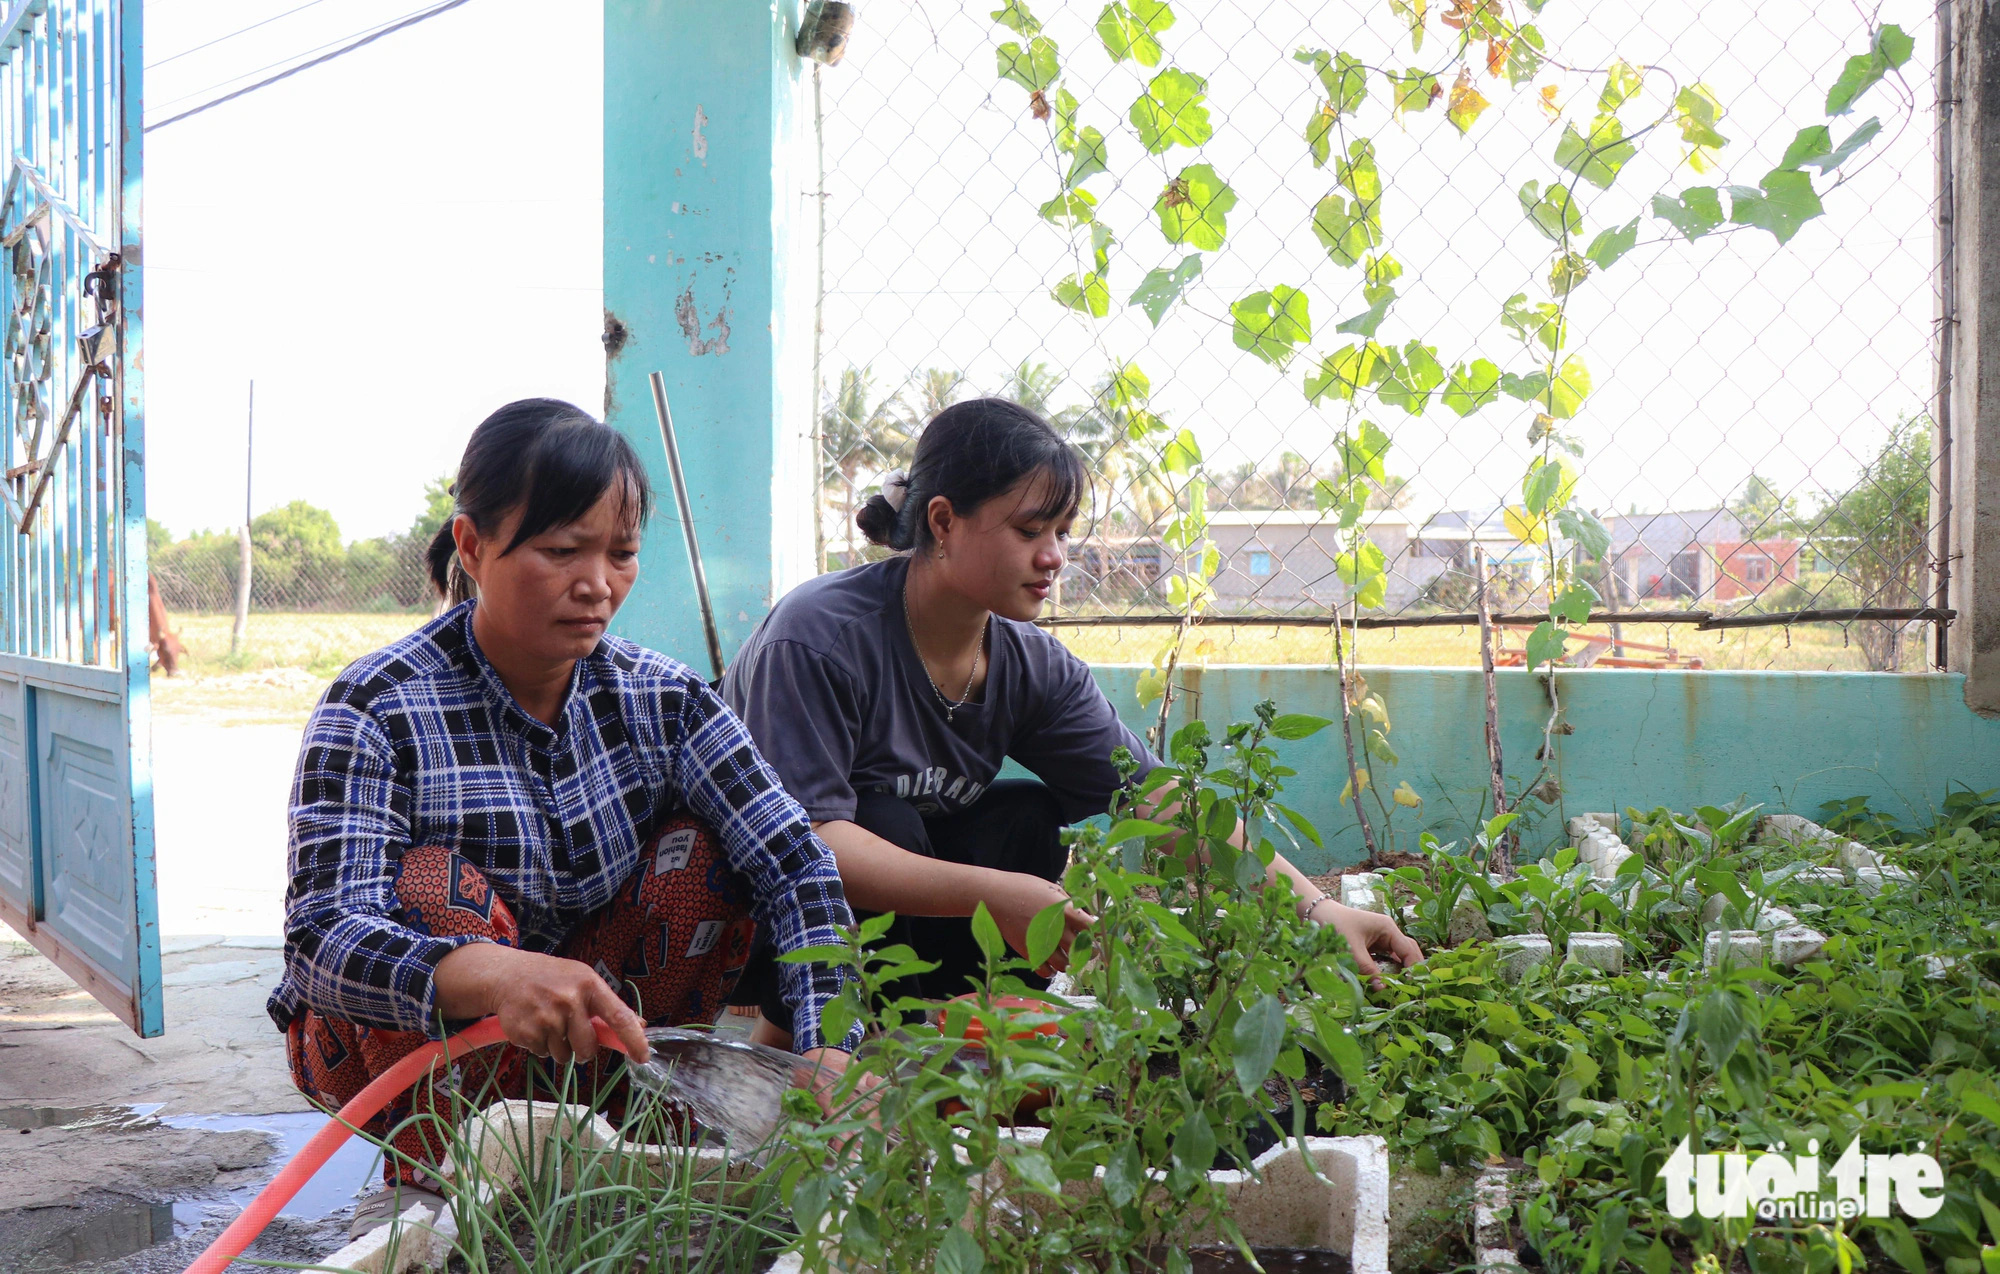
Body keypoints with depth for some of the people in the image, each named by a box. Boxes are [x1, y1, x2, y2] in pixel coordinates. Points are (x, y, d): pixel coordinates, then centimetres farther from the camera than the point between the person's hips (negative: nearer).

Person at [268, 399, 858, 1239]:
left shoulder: (659, 698, -9)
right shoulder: (377, 709, -21)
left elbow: (795, 865, -17)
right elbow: (321, 939, -34)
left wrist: (831, 1052, -35)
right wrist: (493, 975, -56)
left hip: (582, 1047, 3)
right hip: (387, 1049, -3)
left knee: (699, 854, -16)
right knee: (439, 887, -30)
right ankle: (424, 1185, -12)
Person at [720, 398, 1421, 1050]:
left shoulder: (1032, 665, -8)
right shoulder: (819, 636, -26)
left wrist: (1315, 906, -20)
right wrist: (993, 897, -39)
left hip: (899, 936, 6)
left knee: (1031, 815, -14)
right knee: (885, 823, -31)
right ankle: (789, 1035, -8)